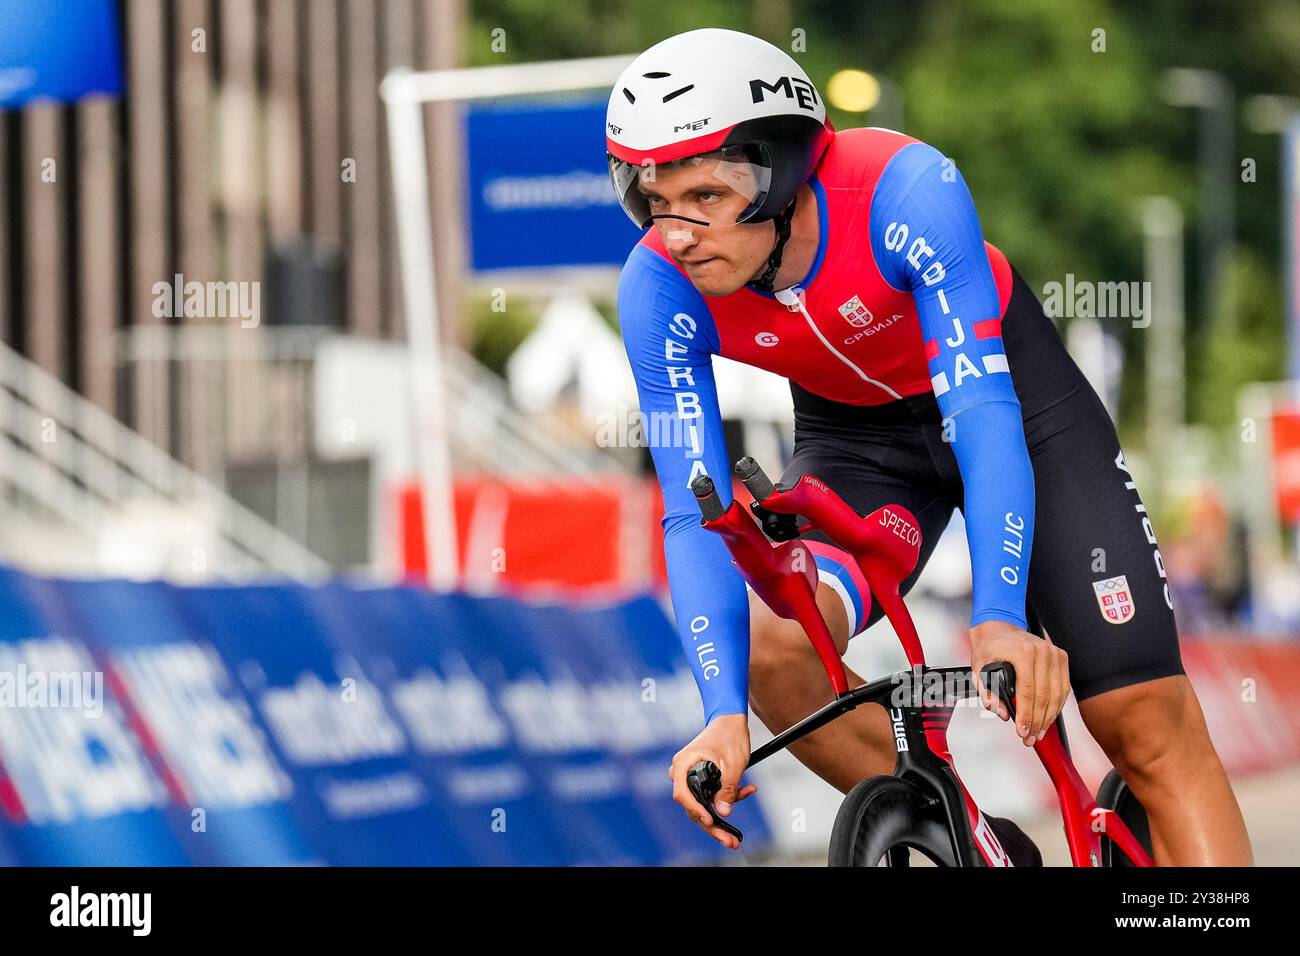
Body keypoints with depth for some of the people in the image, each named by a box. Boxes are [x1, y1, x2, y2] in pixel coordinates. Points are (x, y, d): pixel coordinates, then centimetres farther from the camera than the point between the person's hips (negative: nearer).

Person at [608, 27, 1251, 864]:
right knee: (772, 647, -26)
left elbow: (983, 414, -39)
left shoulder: (907, 189, -35)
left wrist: (999, 620, -52)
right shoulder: (661, 289, -25)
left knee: (1148, 723, -11)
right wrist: (724, 716, -40)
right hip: (855, 437, 2)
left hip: (1011, 387, -2)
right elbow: (696, 514, -26)